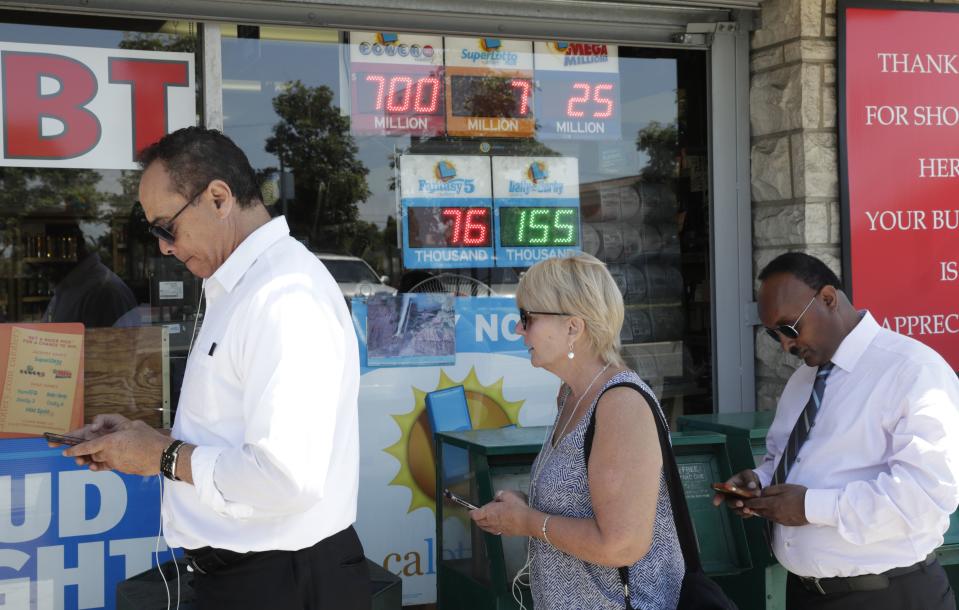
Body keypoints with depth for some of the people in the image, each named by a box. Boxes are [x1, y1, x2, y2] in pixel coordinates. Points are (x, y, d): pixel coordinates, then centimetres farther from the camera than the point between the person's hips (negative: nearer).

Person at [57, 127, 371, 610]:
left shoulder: (285, 297, -22)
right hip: (239, 569, 9)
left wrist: (165, 456, -15)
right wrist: (146, 441, 5)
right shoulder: (240, 287, 10)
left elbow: (288, 478, -28)